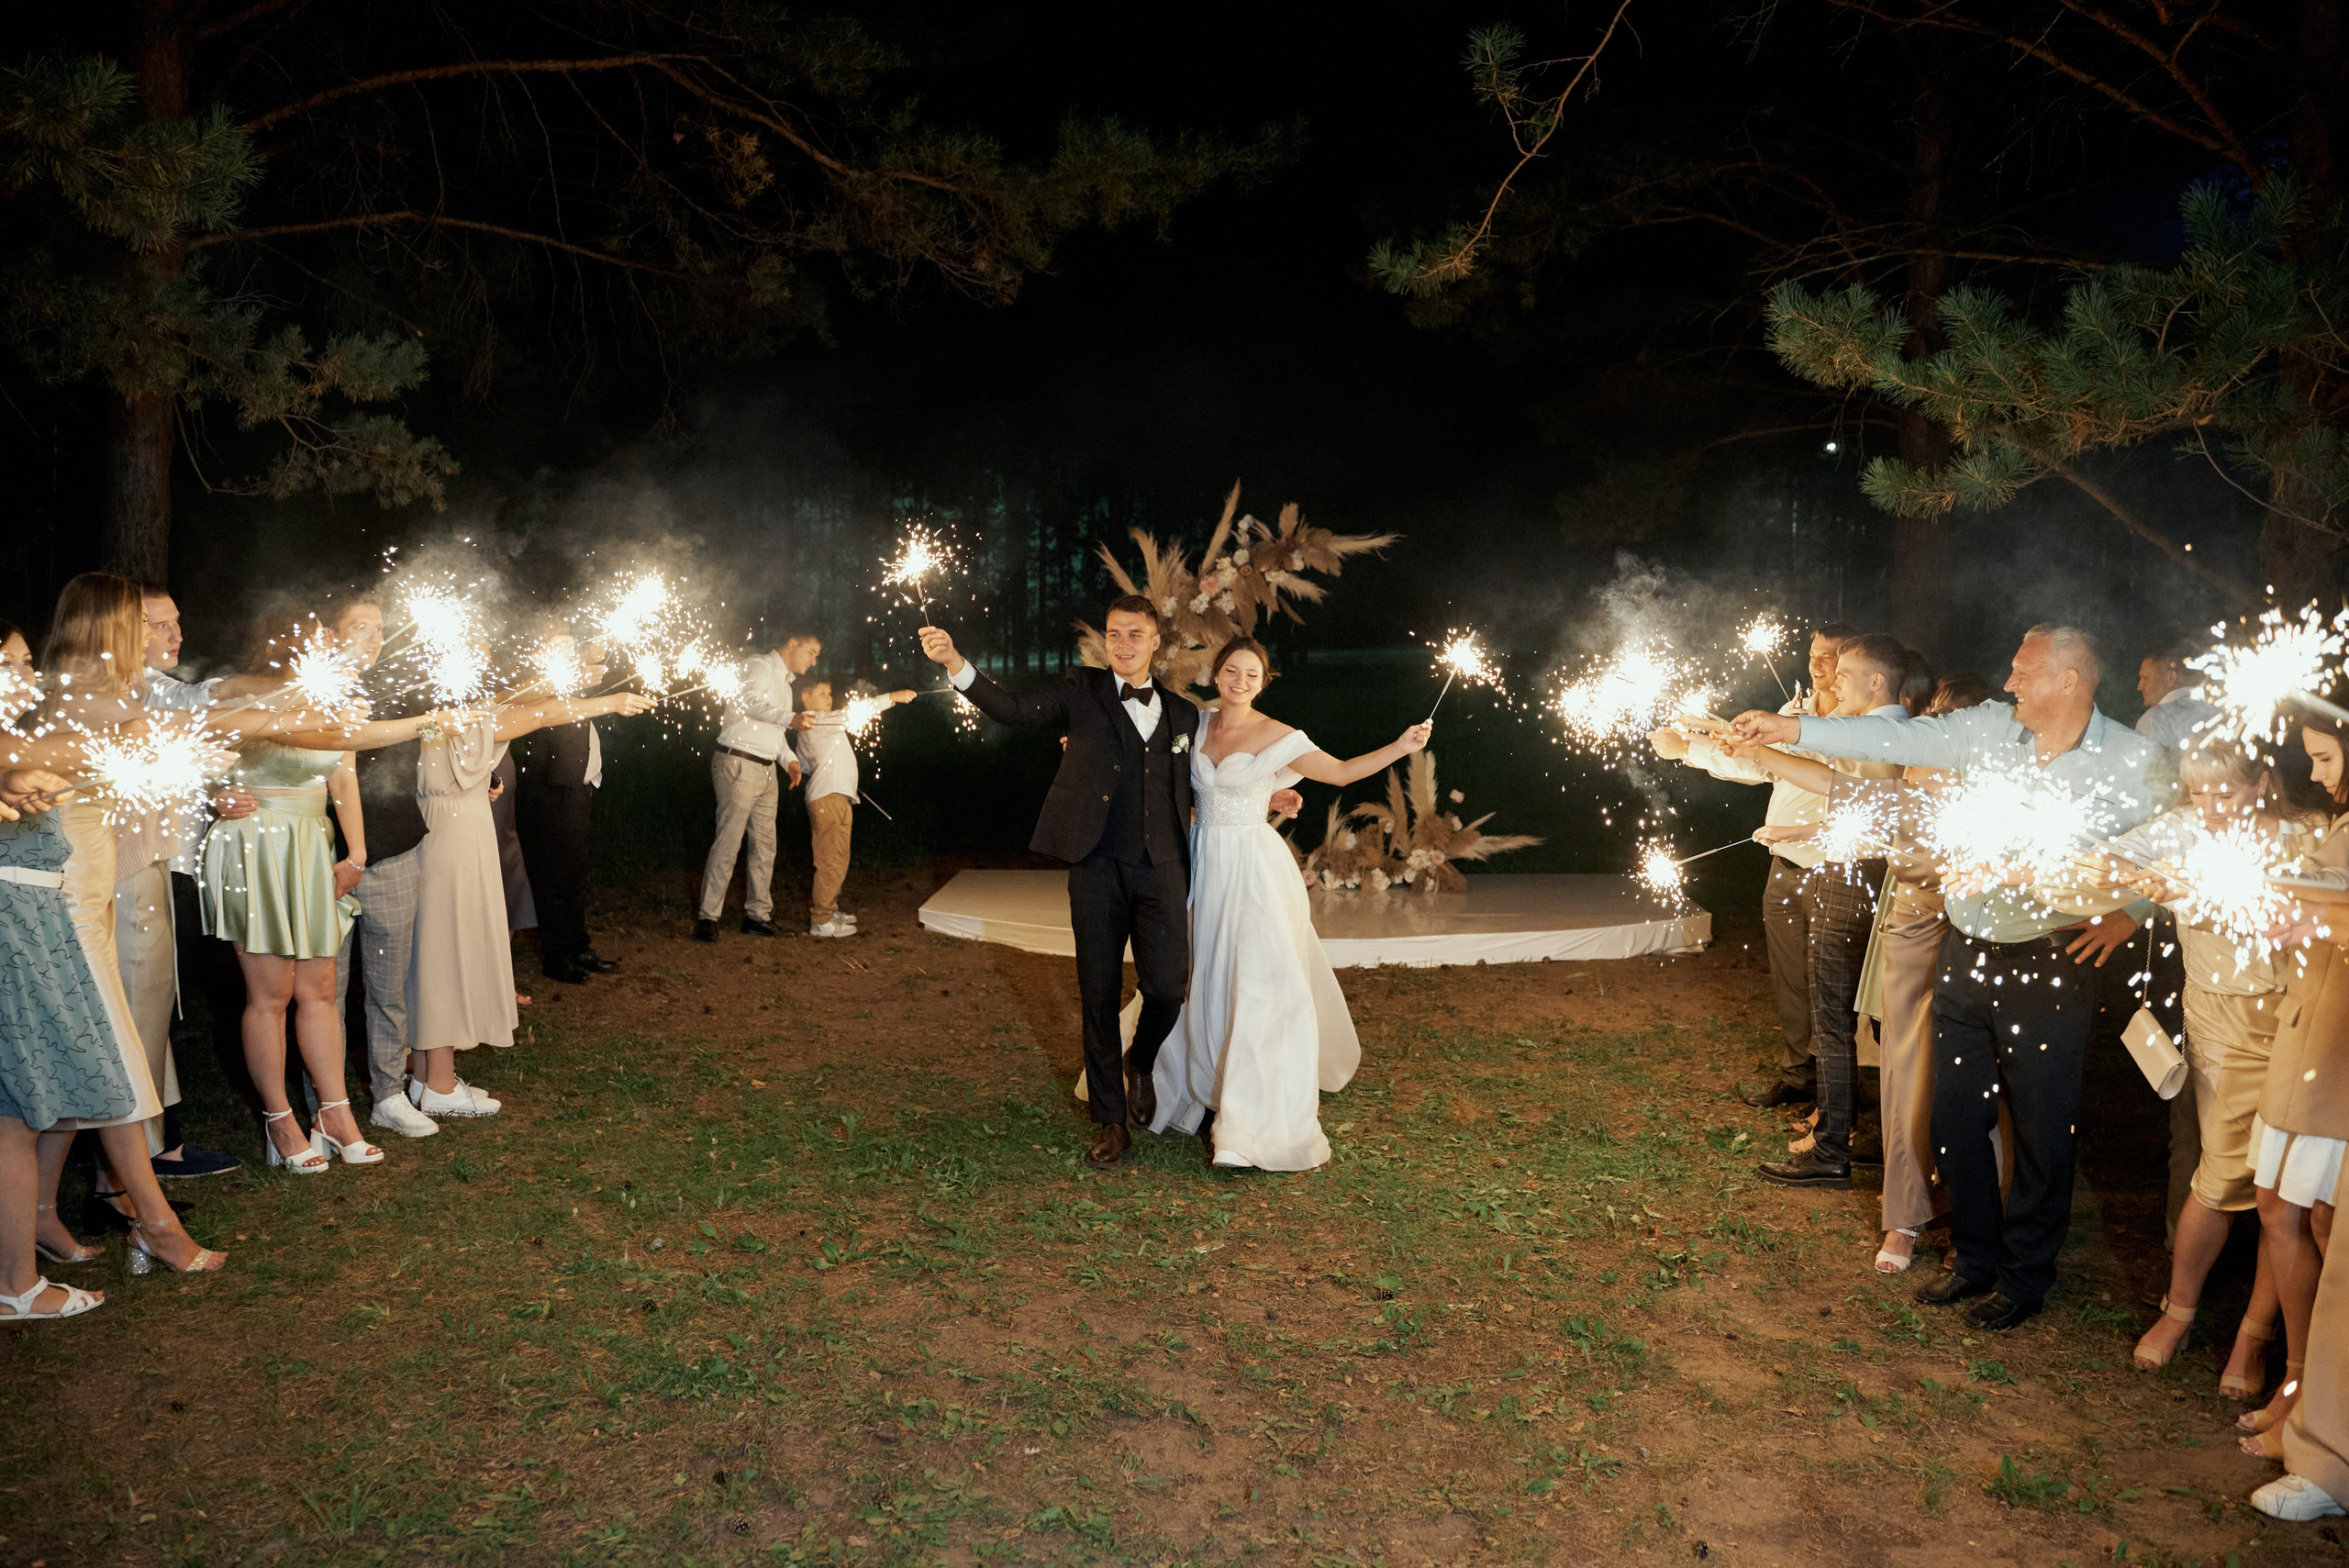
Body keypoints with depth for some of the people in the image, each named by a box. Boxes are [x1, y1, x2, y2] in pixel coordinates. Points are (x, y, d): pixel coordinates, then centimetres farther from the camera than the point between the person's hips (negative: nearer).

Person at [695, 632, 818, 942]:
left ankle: (758, 915, 14)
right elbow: (748, 701, -26)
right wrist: (790, 718, -35)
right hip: (739, 763, -9)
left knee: (765, 843, 8)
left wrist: (790, 760, 12)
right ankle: (707, 917, -10)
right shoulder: (761, 667, -6)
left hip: (766, 770, 10)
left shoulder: (785, 684, 24)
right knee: (729, 840, -12)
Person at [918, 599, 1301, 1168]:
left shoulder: (1184, 713, 14)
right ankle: (1109, 1121, 18)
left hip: (1162, 870, 2)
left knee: (1168, 988, -7)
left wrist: (1262, 795, 22)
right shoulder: (1081, 694, 5)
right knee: (1099, 997, 4)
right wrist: (954, 663, -20)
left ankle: (1139, 1064, 27)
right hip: (1097, 870, -1)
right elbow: (1014, 710, -6)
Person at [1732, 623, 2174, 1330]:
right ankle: (1974, 1258, 31)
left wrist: (2130, 912, -11)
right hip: (1968, 953, 4)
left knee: (2041, 1131, 5)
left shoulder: (2136, 763, -6)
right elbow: (1897, 739, 5)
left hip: (2050, 966, -4)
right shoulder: (1987, 728, 2)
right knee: (1956, 1118, 12)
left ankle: (2025, 1277, 25)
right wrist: (1794, 730, 2)